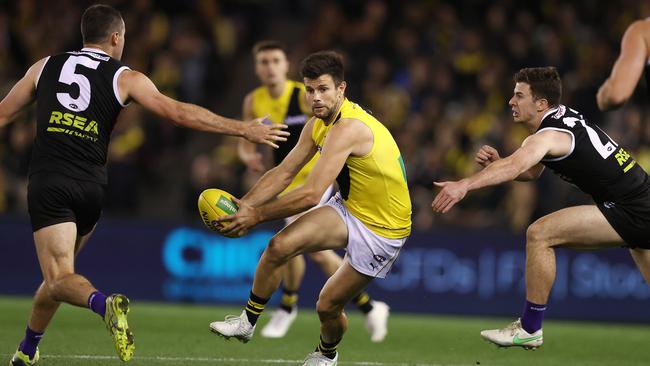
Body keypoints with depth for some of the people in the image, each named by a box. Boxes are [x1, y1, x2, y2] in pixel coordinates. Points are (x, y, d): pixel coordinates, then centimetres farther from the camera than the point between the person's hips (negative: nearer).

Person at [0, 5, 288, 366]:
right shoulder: (124, 78, 5)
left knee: (59, 279, -9)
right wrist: (243, 129, 0)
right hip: (90, 186, 1)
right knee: (59, 276, 20)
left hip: (47, 183, -1)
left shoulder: (45, 67, 11)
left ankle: (103, 303, -38)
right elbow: (179, 113, -4)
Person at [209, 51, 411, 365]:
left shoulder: (347, 129, -31)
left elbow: (310, 195, -33)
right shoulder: (318, 125, -1)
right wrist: (243, 205, -10)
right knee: (280, 245, -17)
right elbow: (283, 174, 4)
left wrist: (257, 215, -26)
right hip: (348, 209, 7)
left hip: (382, 231, -7)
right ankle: (248, 321, -1)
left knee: (328, 305, -1)